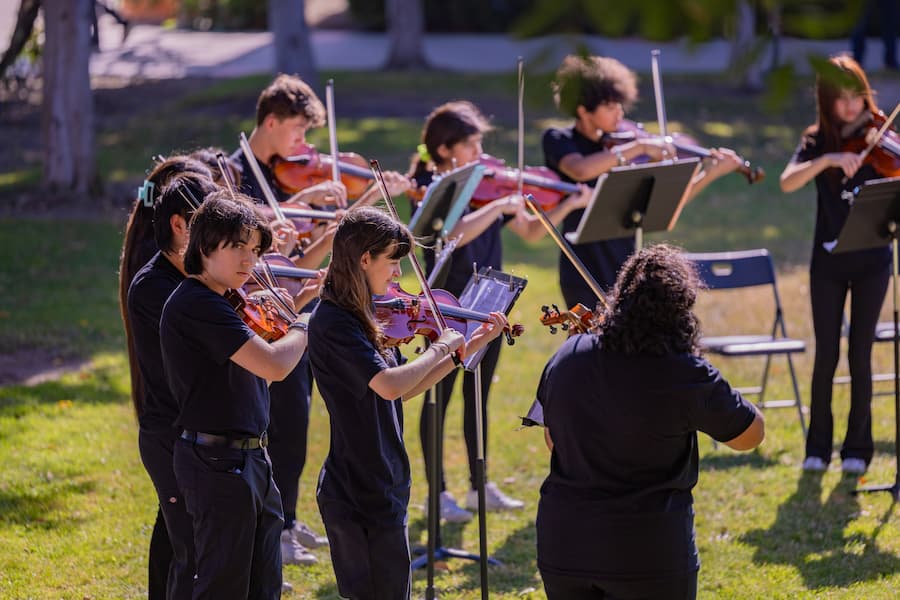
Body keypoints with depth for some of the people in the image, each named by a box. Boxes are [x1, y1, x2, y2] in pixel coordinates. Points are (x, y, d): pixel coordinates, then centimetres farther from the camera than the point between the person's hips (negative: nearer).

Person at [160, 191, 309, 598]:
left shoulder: (222, 304, 12)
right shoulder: (197, 305, -18)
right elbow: (274, 365, -26)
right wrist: (302, 328, -7)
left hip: (249, 459, 10)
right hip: (219, 461, -10)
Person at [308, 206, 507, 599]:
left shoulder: (363, 316, 11)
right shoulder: (333, 323, -19)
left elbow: (405, 390, 16)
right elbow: (389, 385, -31)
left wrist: (469, 347, 12)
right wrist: (440, 348, -16)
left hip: (379, 488, 10)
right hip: (364, 494, -10)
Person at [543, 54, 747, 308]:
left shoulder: (618, 145, 8)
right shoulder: (558, 140, -3)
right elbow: (580, 170, -27)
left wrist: (712, 171, -5)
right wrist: (638, 147, -27)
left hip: (625, 268, 4)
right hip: (585, 277, -4)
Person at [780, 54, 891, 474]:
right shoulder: (817, 141, 1)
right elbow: (787, 183, -17)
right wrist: (828, 159, -31)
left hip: (871, 260, -1)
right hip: (829, 261, 1)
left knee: (860, 355, 1)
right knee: (826, 355, 2)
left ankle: (857, 447, 12)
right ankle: (818, 446, 13)